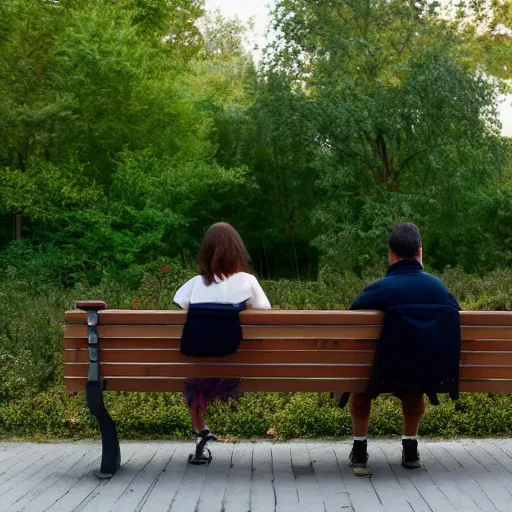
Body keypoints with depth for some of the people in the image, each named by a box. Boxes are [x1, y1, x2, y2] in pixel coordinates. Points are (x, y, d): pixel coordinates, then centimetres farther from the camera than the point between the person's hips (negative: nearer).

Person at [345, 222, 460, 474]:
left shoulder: (380, 289, -11)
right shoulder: (439, 286, 1)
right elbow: (454, 317, 17)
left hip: (392, 373, -3)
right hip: (433, 373, 3)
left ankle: (359, 450, 24)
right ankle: (410, 449, 37)